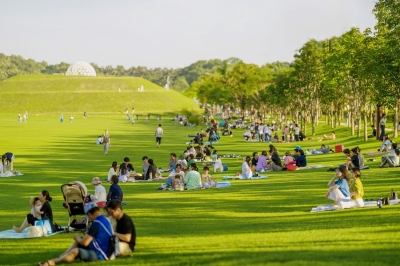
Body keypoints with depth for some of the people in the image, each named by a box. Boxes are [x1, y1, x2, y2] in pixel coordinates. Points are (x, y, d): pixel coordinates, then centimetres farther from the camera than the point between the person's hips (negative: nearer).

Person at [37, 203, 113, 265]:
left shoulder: (96, 223, -21)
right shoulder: (105, 219, 8)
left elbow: (85, 242, -19)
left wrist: (77, 238, 1)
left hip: (99, 255, -10)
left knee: (75, 251, -29)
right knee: (77, 241, 17)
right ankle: (59, 258, 7)